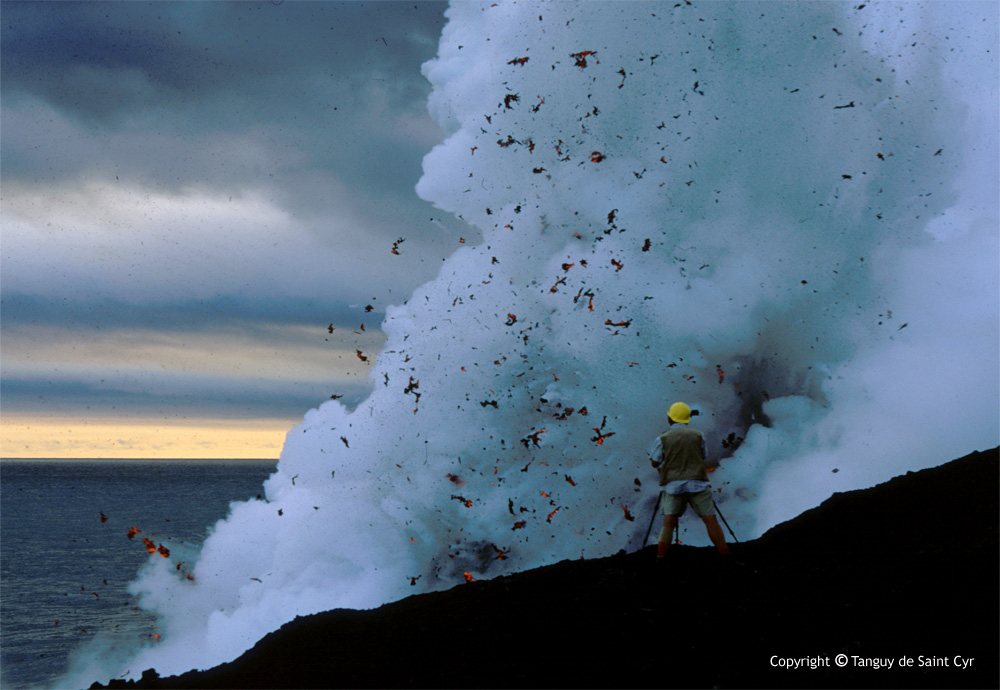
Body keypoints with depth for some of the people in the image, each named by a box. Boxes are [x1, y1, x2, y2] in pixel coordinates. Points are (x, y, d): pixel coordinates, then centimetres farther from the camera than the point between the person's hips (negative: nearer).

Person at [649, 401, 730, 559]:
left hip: (673, 484, 0)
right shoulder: (698, 435, 8)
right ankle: (725, 555, 1)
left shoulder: (662, 438, 3)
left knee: (668, 522, -2)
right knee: (710, 520, 1)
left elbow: (655, 463, 7)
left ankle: (660, 558, -11)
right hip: (697, 483, 0)